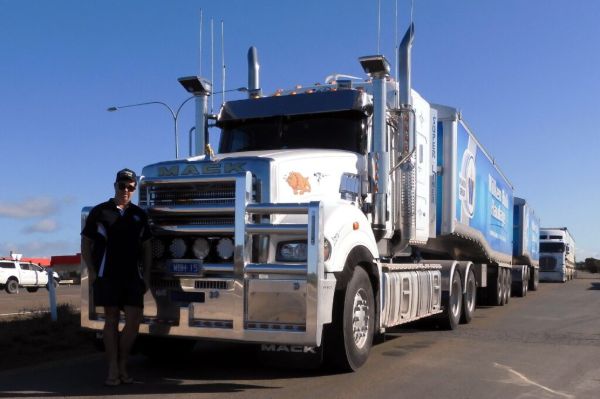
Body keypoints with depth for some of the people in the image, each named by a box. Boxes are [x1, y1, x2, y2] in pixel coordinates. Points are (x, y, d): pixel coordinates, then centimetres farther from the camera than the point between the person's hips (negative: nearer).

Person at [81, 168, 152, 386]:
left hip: (133, 276, 3)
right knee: (111, 320, 2)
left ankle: (122, 365, 15)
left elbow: (146, 246, 17)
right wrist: (91, 272, -4)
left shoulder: (139, 215, 13)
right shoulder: (99, 212, 4)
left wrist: (146, 275, 9)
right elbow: (86, 243, 6)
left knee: (134, 321, -3)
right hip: (107, 276, -3)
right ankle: (113, 370, 8)